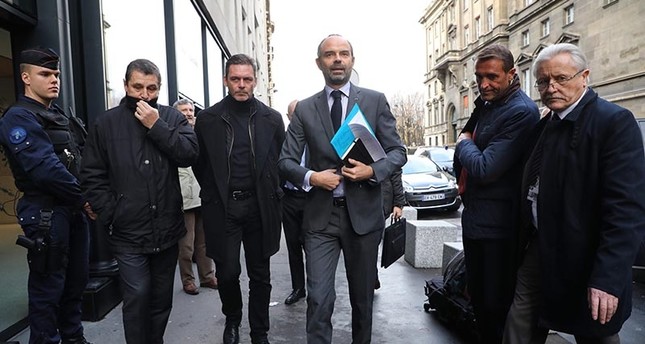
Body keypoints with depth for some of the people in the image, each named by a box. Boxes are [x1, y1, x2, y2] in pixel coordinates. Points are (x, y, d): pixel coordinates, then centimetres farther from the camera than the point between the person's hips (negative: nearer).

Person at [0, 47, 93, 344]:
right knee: (48, 287, 4)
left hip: (74, 211, 8)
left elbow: (83, 160, 13)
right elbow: (45, 168, -21)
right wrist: (85, 199, -15)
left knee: (77, 280, 17)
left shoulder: (62, 117, 17)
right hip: (46, 214, -8)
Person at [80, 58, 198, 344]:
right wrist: (111, 216, -5)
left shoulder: (172, 117, 4)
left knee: (162, 297, 14)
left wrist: (156, 126, -15)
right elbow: (92, 176, 1)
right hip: (128, 233, -1)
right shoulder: (105, 123, 2)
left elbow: (189, 154, -11)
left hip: (167, 229, 2)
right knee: (137, 297, -4)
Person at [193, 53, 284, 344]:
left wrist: (272, 194, 6)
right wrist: (214, 194, 7)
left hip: (260, 206, 1)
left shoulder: (272, 119, 4)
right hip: (222, 207, 0)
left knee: (260, 274, 9)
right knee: (227, 271, 4)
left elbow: (282, 161, 10)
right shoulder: (207, 119, 2)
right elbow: (199, 163, 9)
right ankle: (232, 320, 34)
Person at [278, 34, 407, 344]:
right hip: (320, 216, 0)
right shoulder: (305, 109, 4)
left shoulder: (375, 101, 2)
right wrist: (311, 177, -16)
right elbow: (286, 160, 3)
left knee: (362, 296, 17)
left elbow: (398, 152, 1)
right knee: (319, 300, -3)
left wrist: (372, 171, -17)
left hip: (363, 213, 1)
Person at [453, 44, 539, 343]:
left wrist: (464, 141, -9)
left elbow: (486, 169, -24)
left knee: (497, 305, 4)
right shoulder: (485, 104, 11)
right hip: (474, 217, 9)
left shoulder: (521, 111, -19)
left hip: (497, 225, -9)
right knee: (478, 297, 21)